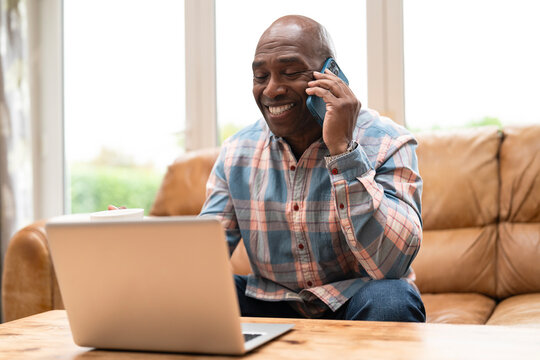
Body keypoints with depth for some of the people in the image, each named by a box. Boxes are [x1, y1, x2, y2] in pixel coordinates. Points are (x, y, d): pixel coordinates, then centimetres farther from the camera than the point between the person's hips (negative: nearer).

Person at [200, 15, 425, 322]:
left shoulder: (387, 144, -13)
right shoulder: (237, 151, 1)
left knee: (389, 300, -35)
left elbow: (391, 265, -26)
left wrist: (342, 147, -29)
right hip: (269, 308, 3)